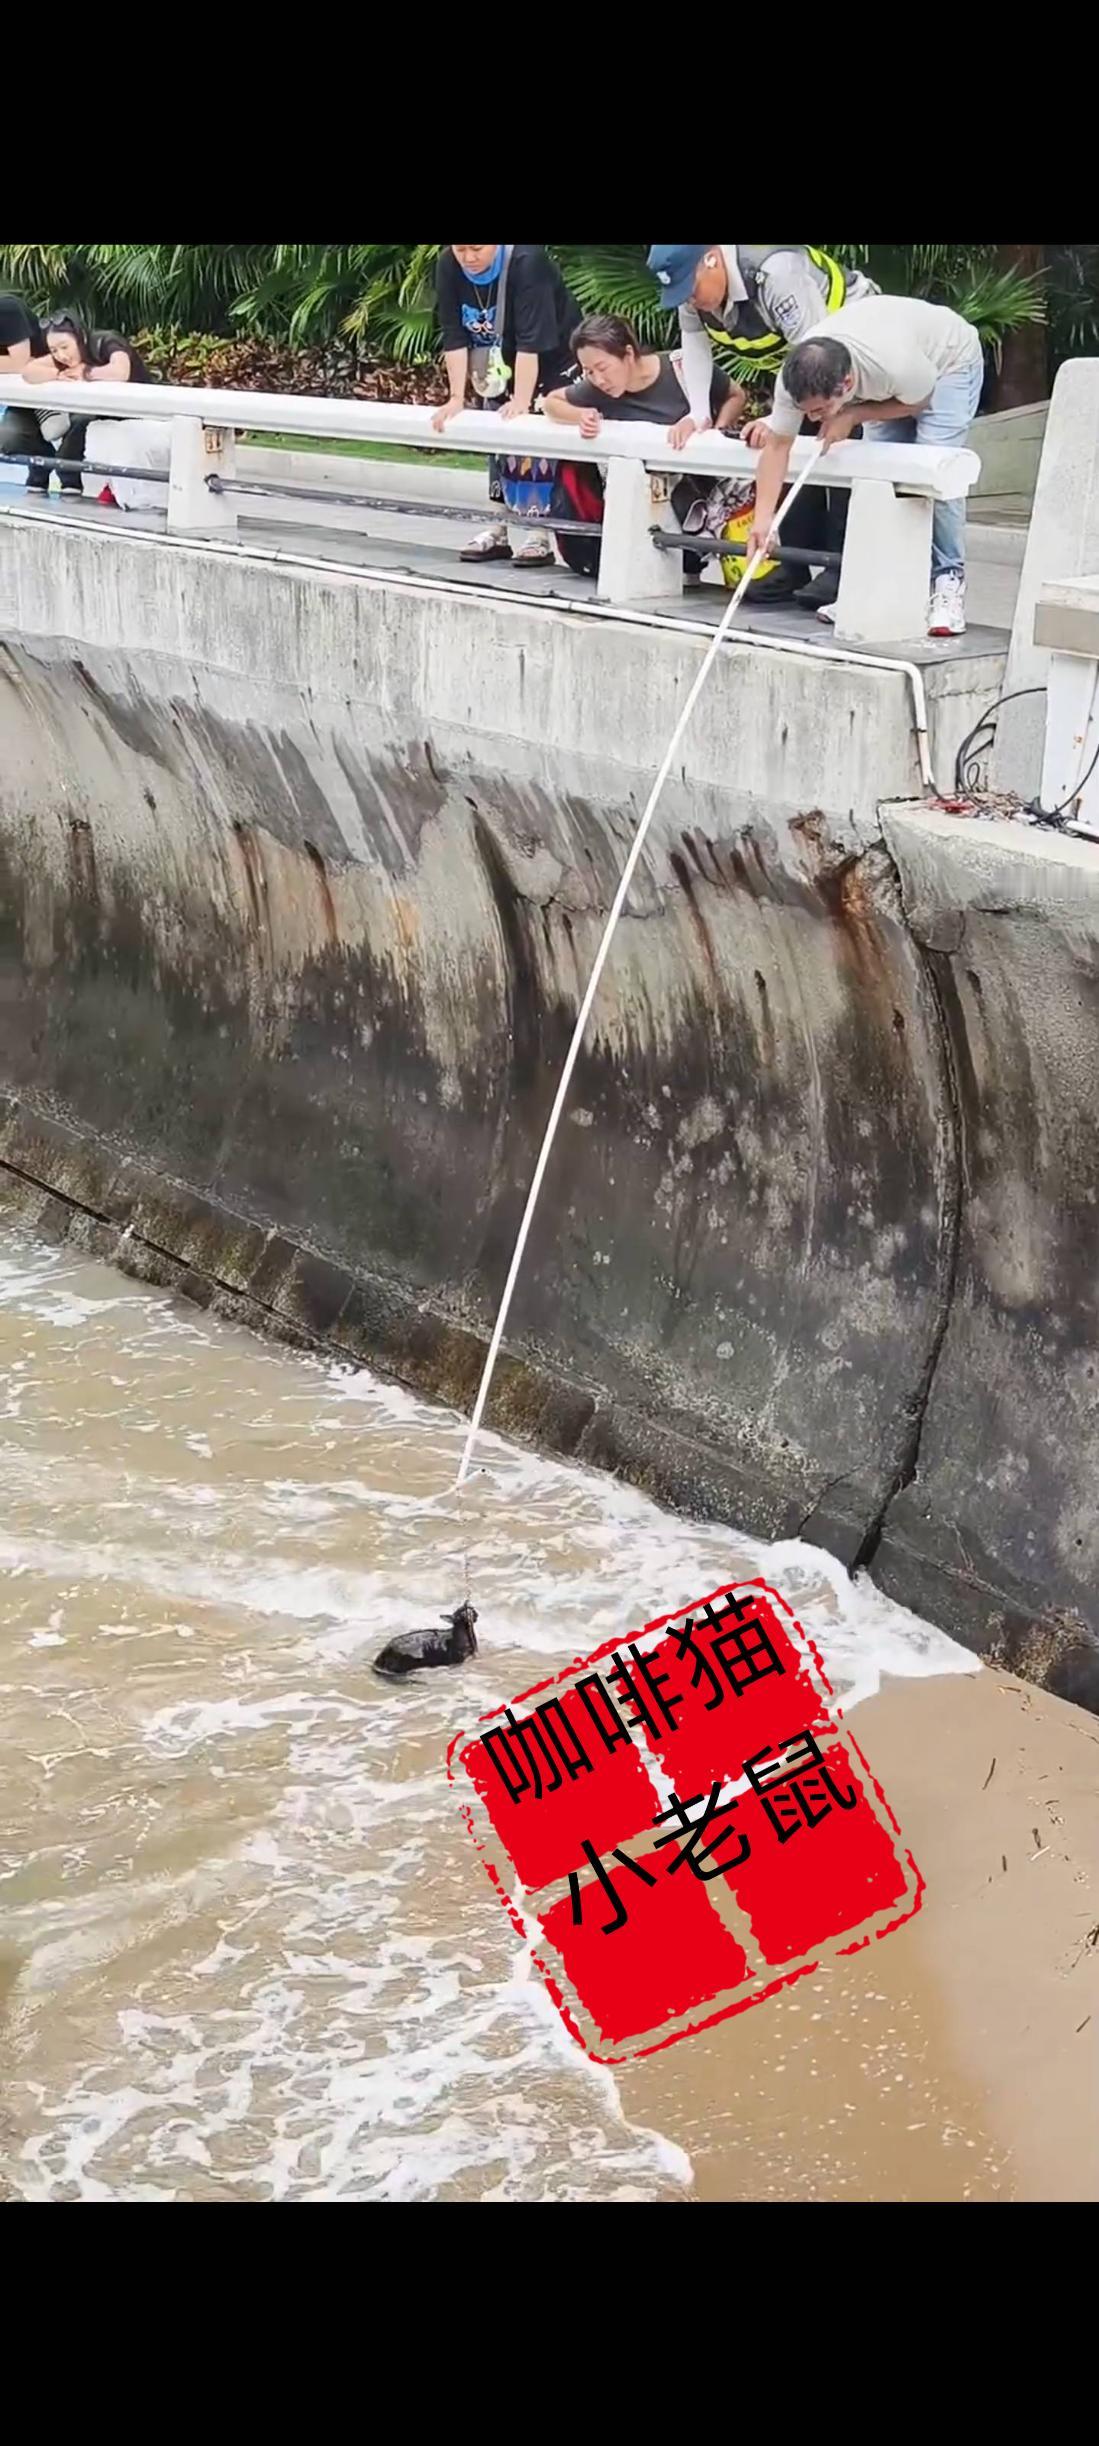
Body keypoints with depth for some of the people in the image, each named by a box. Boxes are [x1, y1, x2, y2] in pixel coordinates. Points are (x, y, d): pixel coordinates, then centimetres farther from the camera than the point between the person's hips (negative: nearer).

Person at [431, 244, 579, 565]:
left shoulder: (526, 262, -33)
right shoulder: (448, 267, -18)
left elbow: (532, 339, -36)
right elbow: (454, 336, -17)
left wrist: (521, 401, -40)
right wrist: (456, 398, -22)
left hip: (551, 361, -6)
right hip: (499, 366, 6)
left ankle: (541, 534, -8)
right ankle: (498, 529, 16)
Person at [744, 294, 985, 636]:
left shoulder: (896, 364, -45)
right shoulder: (797, 378, -30)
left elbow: (918, 402, -22)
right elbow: (778, 444, -22)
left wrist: (851, 415, -27)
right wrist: (762, 518, -28)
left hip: (950, 360, -5)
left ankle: (948, 582, -12)